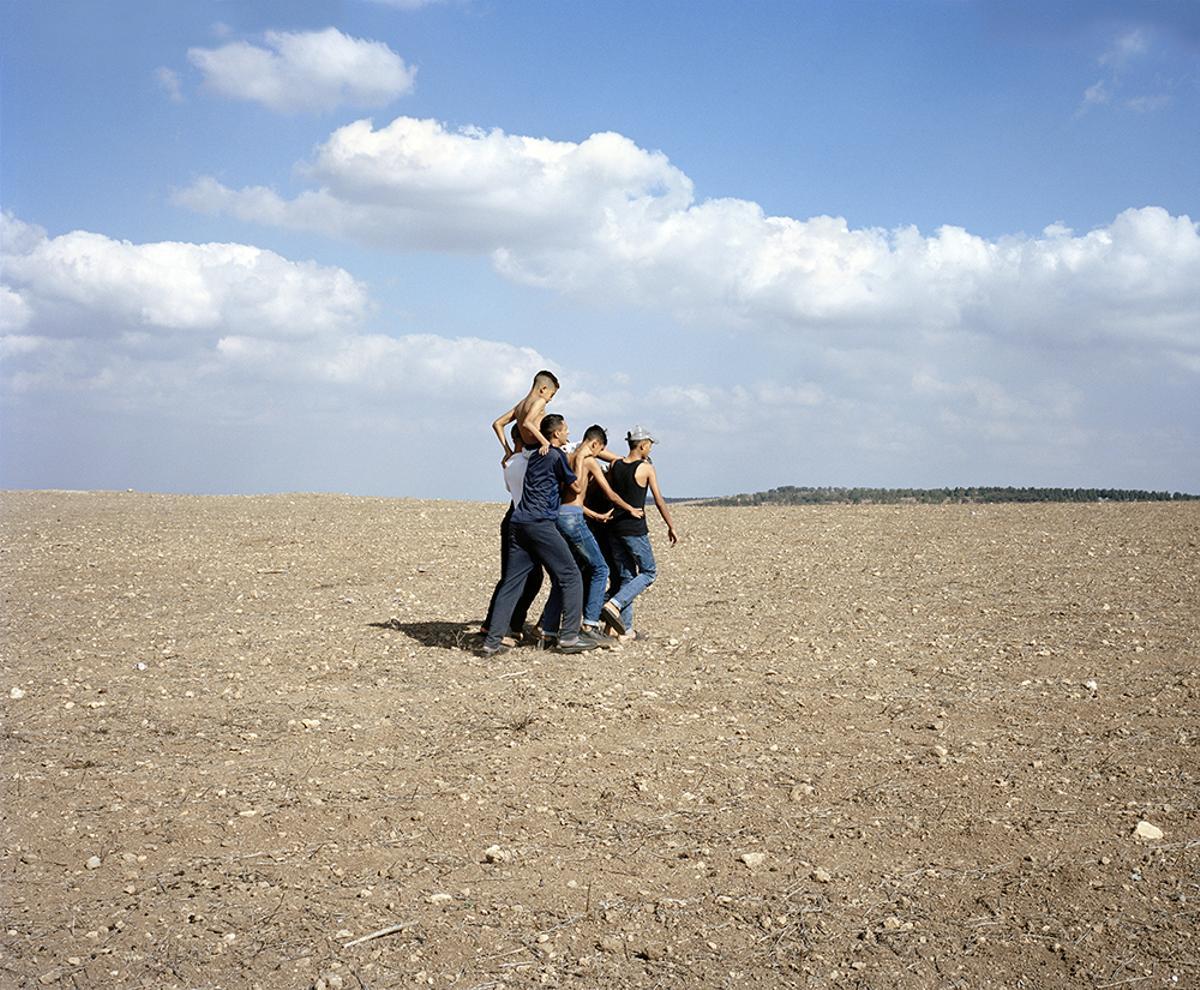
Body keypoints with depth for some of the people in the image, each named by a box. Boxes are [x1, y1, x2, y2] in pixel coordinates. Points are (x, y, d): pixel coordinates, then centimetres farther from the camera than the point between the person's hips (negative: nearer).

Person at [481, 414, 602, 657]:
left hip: (520, 524, 8)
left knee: (511, 582, 4)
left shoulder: (535, 456, 21)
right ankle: (569, 636, -2)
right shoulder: (556, 455, -3)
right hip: (541, 523, -8)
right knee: (570, 576, 1)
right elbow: (576, 486, 5)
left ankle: (492, 642, 0)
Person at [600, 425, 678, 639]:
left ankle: (626, 630, 10)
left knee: (626, 576, 12)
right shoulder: (646, 468, -8)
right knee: (649, 572, 7)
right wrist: (671, 527, 4)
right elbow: (659, 501, -4)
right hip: (635, 528, -6)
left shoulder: (615, 465, 6)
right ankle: (614, 605, -13)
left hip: (615, 526, 6)